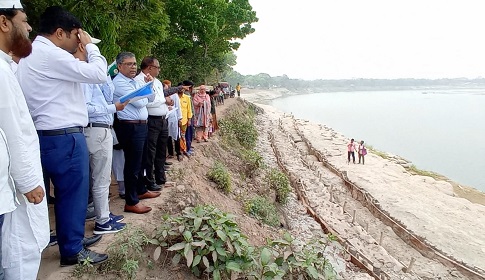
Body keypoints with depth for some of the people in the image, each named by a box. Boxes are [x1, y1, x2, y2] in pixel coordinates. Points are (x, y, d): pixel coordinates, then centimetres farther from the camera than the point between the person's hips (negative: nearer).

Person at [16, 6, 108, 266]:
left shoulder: (31, 55, 17)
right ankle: (73, 250, 16)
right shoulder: (50, 54, -16)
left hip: (49, 135, 10)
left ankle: (73, 238, 34)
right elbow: (98, 74, -16)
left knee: (67, 193, 19)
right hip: (63, 137, -10)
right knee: (72, 193, 2)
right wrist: (90, 45, -2)